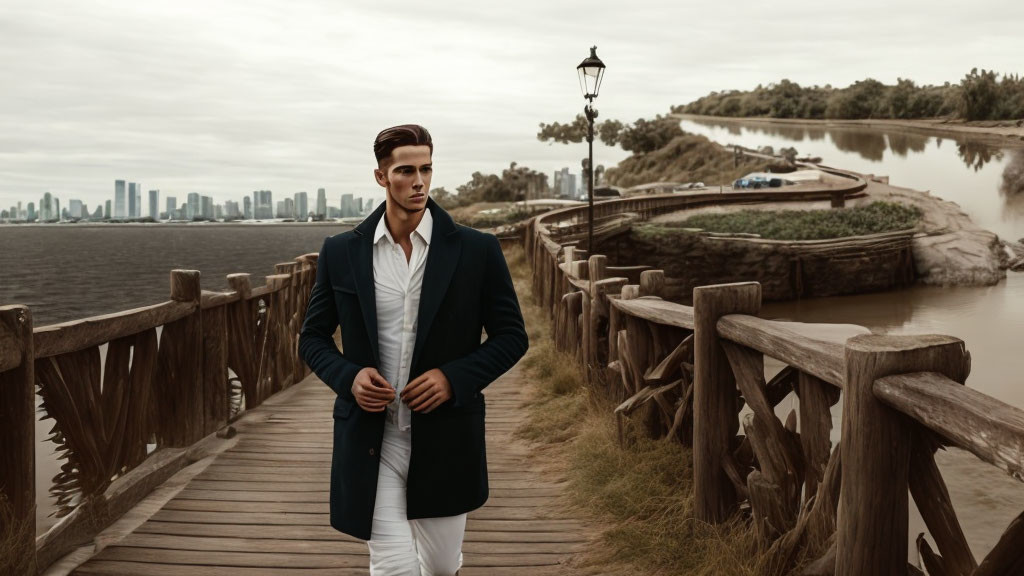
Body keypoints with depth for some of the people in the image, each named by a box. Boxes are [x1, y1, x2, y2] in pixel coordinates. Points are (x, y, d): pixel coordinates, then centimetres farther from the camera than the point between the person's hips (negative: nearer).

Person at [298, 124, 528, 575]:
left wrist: (455, 377, -15)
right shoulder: (340, 252, 0)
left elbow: (512, 336, 1)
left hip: (445, 440, 1)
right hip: (370, 439, 0)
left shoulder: (477, 250, -4)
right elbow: (313, 336, 9)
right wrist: (348, 377, -12)